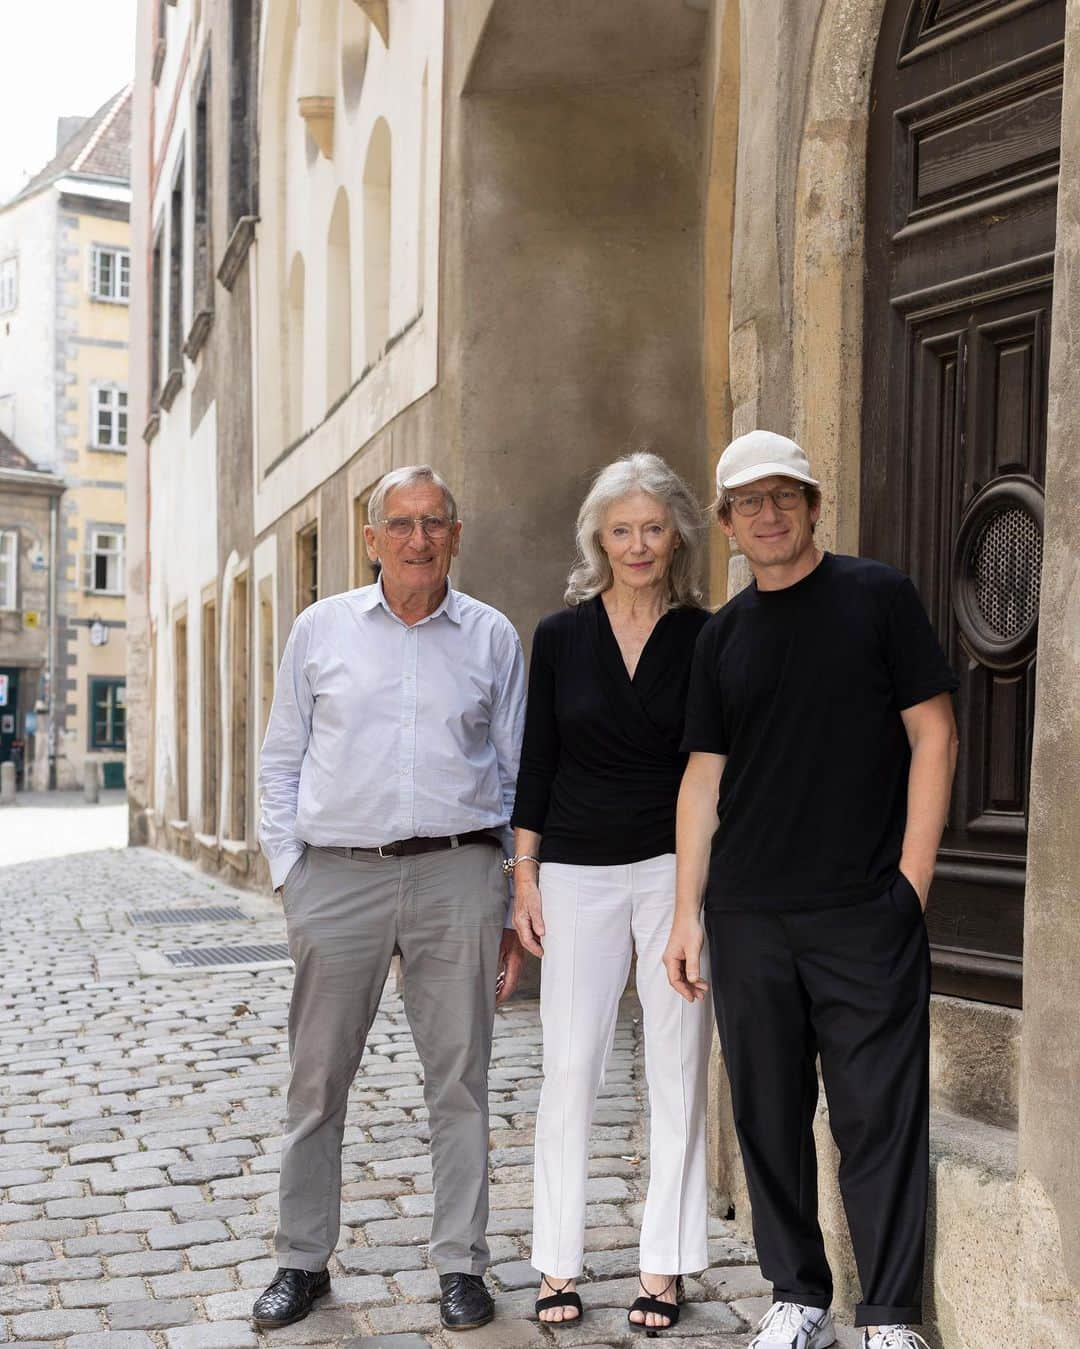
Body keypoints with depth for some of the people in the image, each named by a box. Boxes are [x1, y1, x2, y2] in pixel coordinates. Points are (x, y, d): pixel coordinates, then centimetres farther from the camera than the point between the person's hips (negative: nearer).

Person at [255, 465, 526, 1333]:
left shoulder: (492, 637, 8)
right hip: (338, 874, 0)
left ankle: (461, 1263, 18)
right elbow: (282, 762, 12)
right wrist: (290, 874, 2)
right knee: (318, 1080, 6)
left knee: (459, 1079, 5)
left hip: (456, 875, 0)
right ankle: (303, 1260, 22)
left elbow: (516, 775, 11)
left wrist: (513, 905, 7)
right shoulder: (321, 629, 8)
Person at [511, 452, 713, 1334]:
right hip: (578, 871, 1)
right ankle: (558, 1264, 13)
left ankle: (665, 1267, 15)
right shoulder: (562, 634, 4)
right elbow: (536, 764, 6)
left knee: (677, 1068, 4)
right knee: (570, 1066, 1)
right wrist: (524, 878, 3)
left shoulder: (706, 638, 1)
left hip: (677, 868, 0)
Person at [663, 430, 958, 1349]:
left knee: (879, 1117, -1)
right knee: (769, 1116, 10)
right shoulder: (723, 635, 11)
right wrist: (686, 915, 6)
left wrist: (912, 880, -8)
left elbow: (933, 733, -1)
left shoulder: (878, 597, 1)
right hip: (747, 918, 4)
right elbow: (704, 775, 11)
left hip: (866, 913, -4)